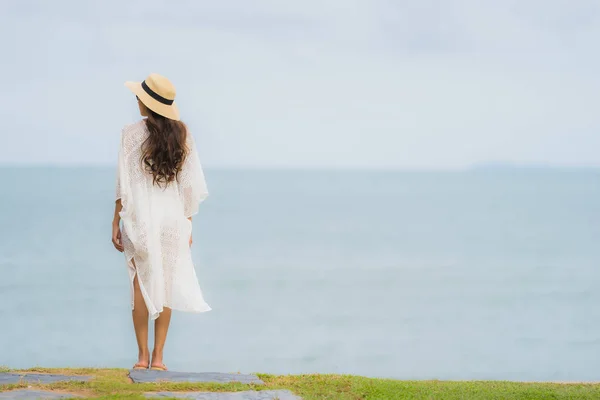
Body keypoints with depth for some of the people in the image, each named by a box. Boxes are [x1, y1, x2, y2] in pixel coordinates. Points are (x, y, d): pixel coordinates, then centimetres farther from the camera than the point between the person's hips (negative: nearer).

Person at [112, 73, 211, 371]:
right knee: (166, 285, 8)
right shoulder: (181, 134, 1)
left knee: (141, 283, 7)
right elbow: (190, 185, 2)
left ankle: (142, 354, 9)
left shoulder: (132, 133, -9)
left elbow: (125, 184, -9)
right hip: (173, 218, 2)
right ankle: (158, 356, 9)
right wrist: (188, 223, 10)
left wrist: (116, 222, -2)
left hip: (140, 217, -2)